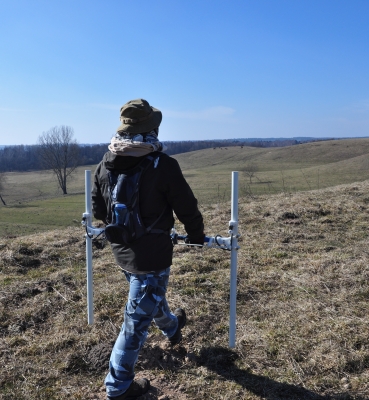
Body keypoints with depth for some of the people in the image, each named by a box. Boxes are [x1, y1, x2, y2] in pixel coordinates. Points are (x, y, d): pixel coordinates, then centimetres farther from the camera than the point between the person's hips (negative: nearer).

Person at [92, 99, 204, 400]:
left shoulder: (105, 164, -3)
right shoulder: (163, 164, -20)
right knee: (138, 319, 8)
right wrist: (196, 235, 8)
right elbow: (187, 207, -12)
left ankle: (171, 327, 60)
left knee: (149, 297, 31)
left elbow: (98, 209, 8)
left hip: (121, 250, 7)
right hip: (151, 253, -7)